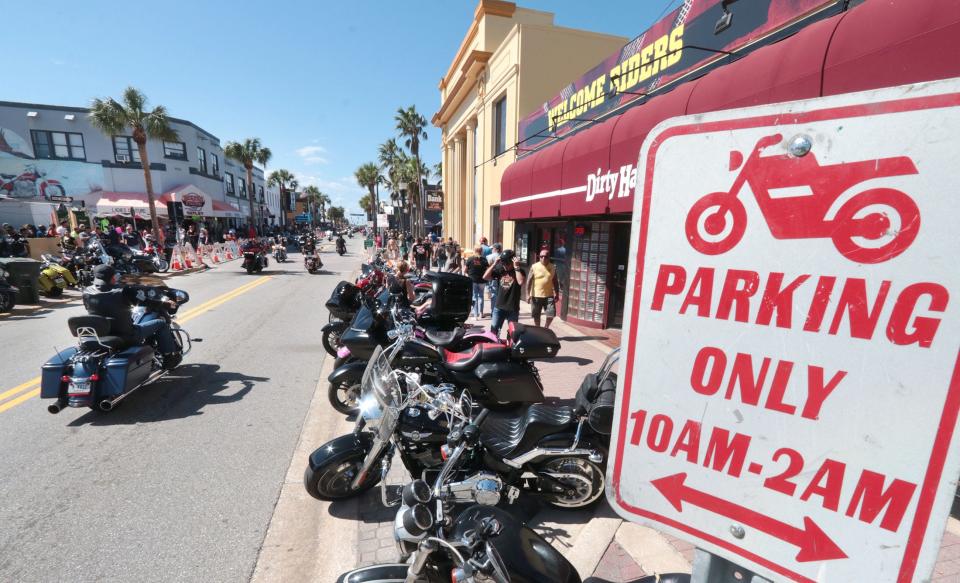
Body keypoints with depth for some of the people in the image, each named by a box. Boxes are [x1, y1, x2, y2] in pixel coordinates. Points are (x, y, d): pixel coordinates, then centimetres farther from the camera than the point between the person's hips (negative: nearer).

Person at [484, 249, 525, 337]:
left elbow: (521, 282, -26)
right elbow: (485, 277, -5)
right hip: (499, 307, 2)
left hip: (513, 308, -2)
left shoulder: (519, 271, -4)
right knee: (493, 330, 2)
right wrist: (495, 264, -10)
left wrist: (516, 267, -22)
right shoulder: (500, 270, 4)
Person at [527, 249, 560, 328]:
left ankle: (546, 328, 21)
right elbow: (529, 281, -5)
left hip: (549, 295, 1)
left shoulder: (553, 267, 3)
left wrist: (556, 294, 7)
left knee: (551, 314, -4)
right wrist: (528, 294, -10)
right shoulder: (534, 266, -5)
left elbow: (555, 282, 10)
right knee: (536, 315, 9)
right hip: (536, 295, -1)